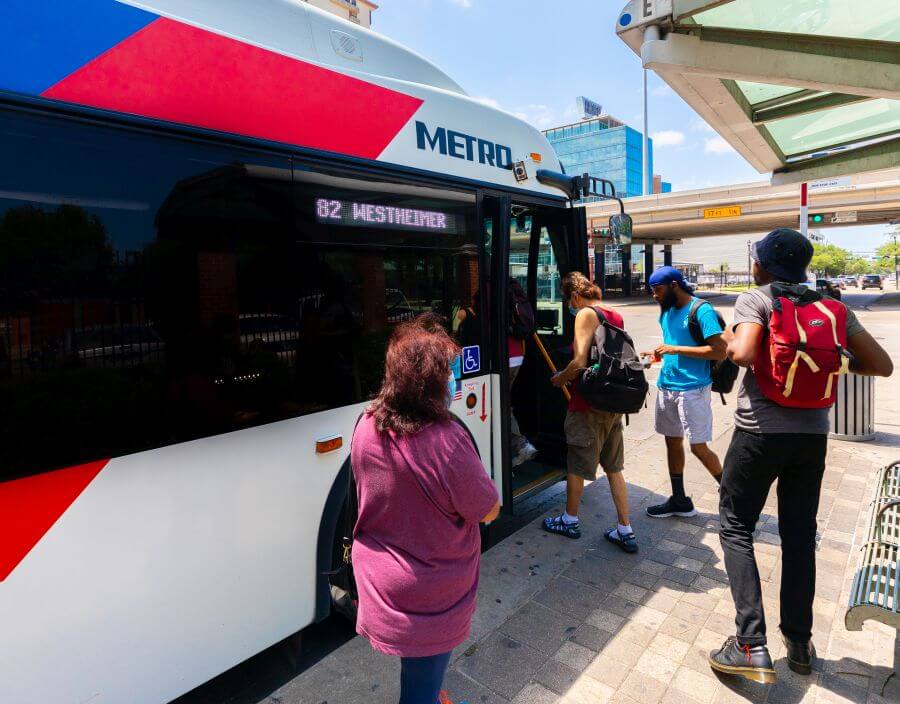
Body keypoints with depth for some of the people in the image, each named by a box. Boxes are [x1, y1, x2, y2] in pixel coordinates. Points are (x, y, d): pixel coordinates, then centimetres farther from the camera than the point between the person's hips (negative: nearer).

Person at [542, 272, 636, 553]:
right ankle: (625, 531, 20)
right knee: (613, 467, 16)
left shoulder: (586, 314, -13)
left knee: (577, 465, 11)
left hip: (588, 403, -7)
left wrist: (560, 378, -3)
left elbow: (579, 362, -22)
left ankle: (570, 520, 29)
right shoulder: (616, 316, 10)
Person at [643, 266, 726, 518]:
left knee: (698, 447, -3)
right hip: (666, 385, 8)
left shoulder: (701, 310, -13)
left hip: (693, 388, -8)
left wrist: (674, 349, -20)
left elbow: (719, 351, -19)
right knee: (672, 441, 13)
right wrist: (659, 353, 2)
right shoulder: (667, 311, 11)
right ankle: (679, 500, 25)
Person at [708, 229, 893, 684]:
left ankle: (751, 645, -1)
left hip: (759, 432, -5)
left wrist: (730, 339, -3)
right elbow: (882, 365, 6)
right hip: (812, 435, 5)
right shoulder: (831, 307, 8)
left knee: (735, 528, 5)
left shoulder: (755, 300, -7)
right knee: (799, 536, 16)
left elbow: (742, 355, -24)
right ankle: (799, 642, 27)